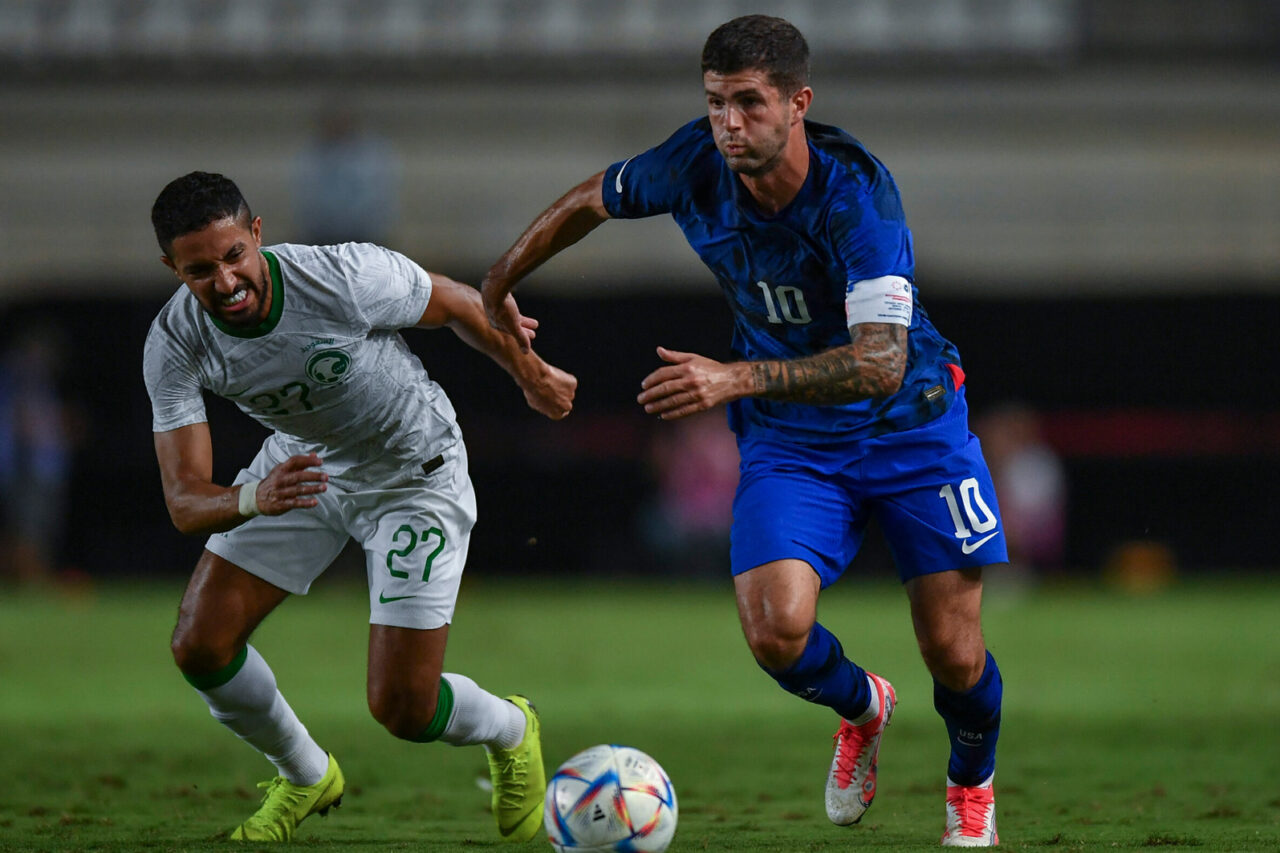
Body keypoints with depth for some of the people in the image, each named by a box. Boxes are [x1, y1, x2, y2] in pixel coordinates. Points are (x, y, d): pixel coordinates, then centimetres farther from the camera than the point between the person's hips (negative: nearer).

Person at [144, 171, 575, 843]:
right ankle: (305, 777, 20)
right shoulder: (174, 344, -24)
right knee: (200, 644, -9)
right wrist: (252, 499, -49)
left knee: (401, 708, -9)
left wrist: (531, 376, 5)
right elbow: (184, 502, -26)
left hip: (417, 478, -4)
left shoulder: (348, 276, -34)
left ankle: (510, 732, 28)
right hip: (301, 466, 4)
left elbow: (456, 304, -12)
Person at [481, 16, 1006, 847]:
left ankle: (972, 786, 31)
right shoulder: (694, 164, -15)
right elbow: (589, 201, 7)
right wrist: (496, 288, 16)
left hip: (911, 424, -3)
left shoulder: (856, 190, -29)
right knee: (776, 631, -19)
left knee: (953, 651, -4)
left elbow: (881, 361, -39)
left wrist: (738, 379, -49)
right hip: (788, 439, 3)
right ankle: (862, 708, 17)